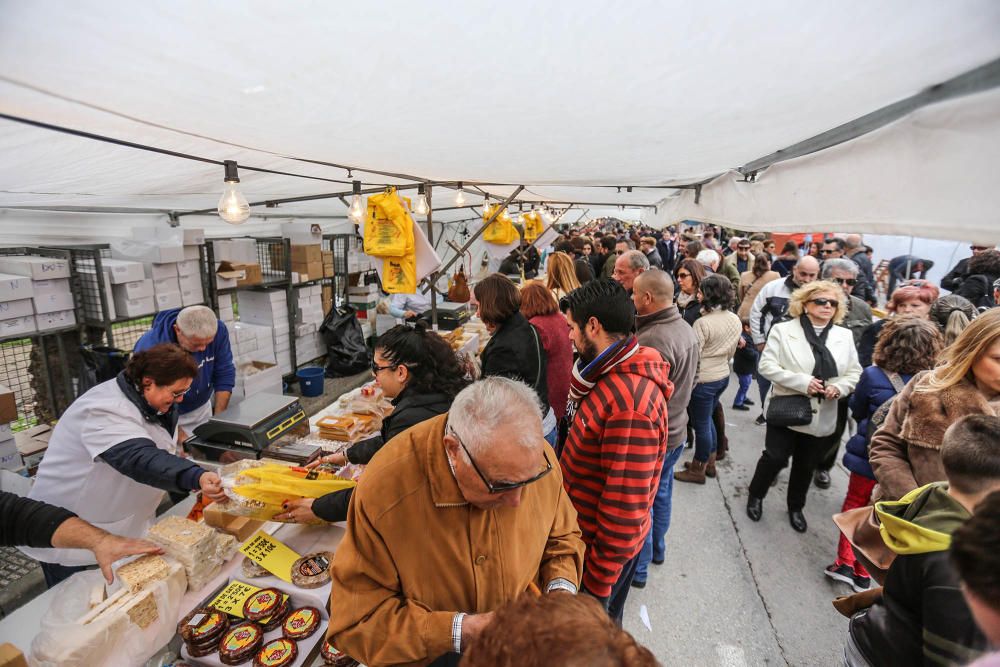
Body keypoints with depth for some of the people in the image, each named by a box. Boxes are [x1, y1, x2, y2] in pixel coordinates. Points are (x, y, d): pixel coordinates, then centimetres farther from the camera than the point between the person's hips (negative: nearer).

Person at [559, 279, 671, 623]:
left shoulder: (630, 402, -32)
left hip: (607, 545, -8)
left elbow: (627, 507, -27)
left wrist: (598, 581, -18)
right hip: (584, 529, 8)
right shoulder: (610, 373, 0)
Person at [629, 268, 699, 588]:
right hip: (676, 429, 9)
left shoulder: (652, 340, -31)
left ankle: (637, 568, 27)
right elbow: (692, 379, 12)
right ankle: (657, 549, 46)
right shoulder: (687, 329, 0)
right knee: (662, 492, 25)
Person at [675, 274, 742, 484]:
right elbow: (731, 352, 12)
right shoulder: (736, 320, 1)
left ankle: (697, 470, 22)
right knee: (708, 419, 23)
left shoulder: (703, 323, -24)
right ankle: (709, 463, 36)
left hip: (703, 380, -8)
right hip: (723, 376, 8)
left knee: (701, 424, 6)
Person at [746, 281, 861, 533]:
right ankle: (755, 495, 25)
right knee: (775, 458, -2)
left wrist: (839, 387, -12)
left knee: (806, 466, 15)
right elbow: (766, 365, -13)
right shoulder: (783, 330, -7)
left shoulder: (844, 336, 7)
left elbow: (854, 372, 9)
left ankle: (796, 507, 37)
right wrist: (802, 381, -22)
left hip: (822, 415, 4)